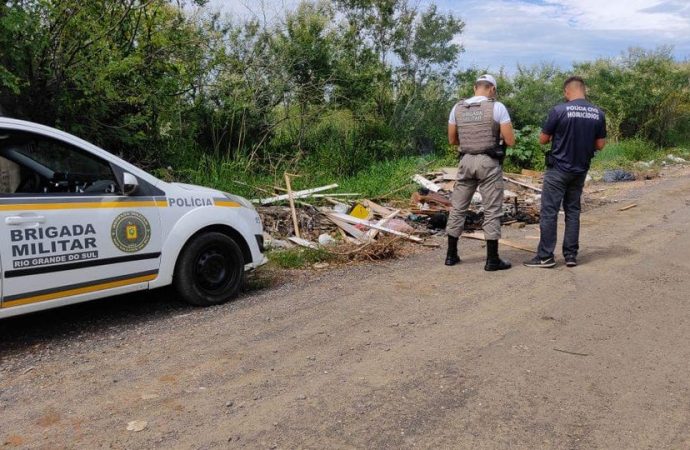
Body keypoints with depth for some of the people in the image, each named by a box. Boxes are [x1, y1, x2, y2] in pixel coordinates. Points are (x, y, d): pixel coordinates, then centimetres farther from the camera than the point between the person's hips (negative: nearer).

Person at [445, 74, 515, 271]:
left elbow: (452, 140, 12)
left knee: (458, 207, 12)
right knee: (492, 211, 2)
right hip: (489, 162, -4)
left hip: (466, 161, 4)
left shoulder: (458, 107, 6)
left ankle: (451, 254, 18)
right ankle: (492, 259, 5)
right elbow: (510, 141, -7)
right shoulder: (497, 107, -6)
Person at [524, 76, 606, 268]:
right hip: (580, 170, 5)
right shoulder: (598, 114, 1)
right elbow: (600, 144, 5)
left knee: (549, 211, -1)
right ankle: (571, 255, 13)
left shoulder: (559, 110, -13)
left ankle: (545, 256, 0)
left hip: (558, 169, -5)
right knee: (573, 211, 12)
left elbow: (543, 139, -7)